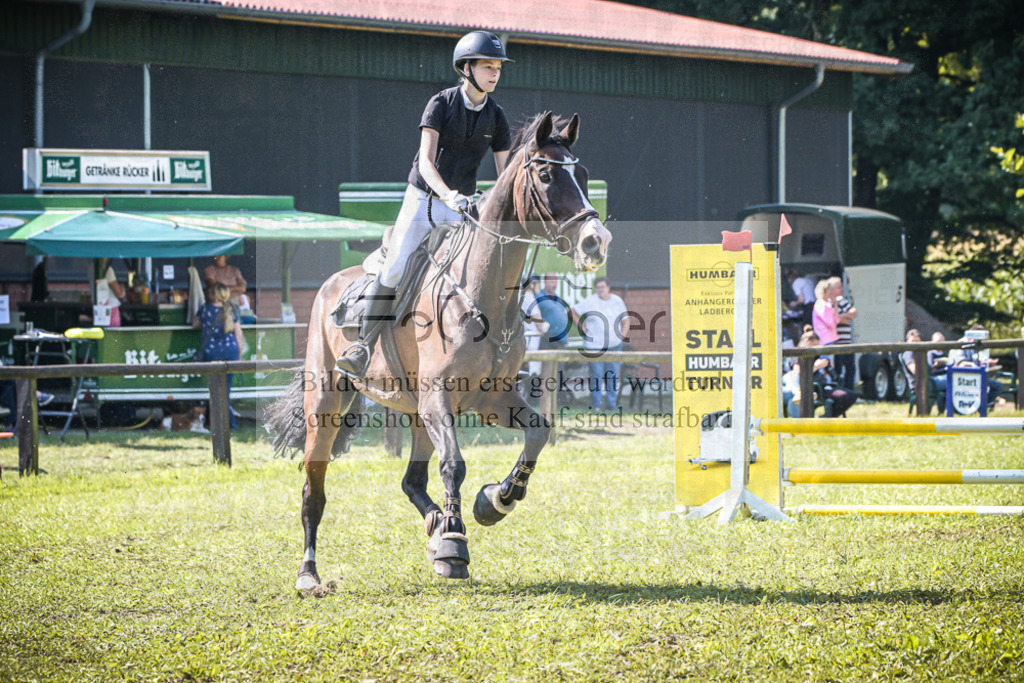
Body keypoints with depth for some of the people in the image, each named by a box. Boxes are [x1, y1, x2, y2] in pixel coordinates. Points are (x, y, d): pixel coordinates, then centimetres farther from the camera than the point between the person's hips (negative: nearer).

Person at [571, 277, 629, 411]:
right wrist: (582, 327, -3)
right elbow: (573, 312, 5)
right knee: (596, 375, -5)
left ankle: (612, 404, 11)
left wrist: (622, 336, 3)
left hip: (614, 345, 3)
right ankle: (595, 404, 0)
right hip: (595, 344, -3)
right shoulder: (590, 302, -1)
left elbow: (625, 320, 16)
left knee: (613, 375, 4)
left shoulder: (617, 301, 8)